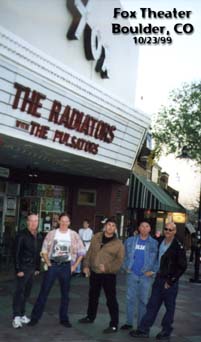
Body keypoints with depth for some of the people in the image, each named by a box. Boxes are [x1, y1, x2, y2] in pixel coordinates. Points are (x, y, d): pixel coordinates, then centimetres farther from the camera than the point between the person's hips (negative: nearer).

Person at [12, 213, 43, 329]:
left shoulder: (39, 237, 9)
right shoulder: (22, 235, -10)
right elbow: (16, 253, -11)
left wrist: (38, 268, 12)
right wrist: (18, 269, -15)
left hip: (32, 269, 6)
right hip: (23, 268, -6)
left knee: (27, 292, 10)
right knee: (19, 292, -5)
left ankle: (22, 315, 18)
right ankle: (16, 317, -2)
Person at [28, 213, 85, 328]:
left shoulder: (74, 235, -1)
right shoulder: (51, 234, 1)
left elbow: (81, 252, 2)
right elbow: (44, 250, 6)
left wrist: (74, 266, -3)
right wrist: (48, 264, -4)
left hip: (66, 266, 0)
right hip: (52, 265, 0)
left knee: (65, 293, 9)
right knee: (44, 291, 0)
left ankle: (64, 318, 20)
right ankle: (35, 317, 8)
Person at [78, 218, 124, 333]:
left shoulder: (118, 243, -9)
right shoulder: (96, 237, 3)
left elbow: (119, 260, -11)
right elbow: (90, 252, 10)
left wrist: (107, 267, -21)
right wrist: (86, 265, 5)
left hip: (108, 275, -5)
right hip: (94, 272, 5)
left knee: (111, 299, -3)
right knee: (93, 296, 20)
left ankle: (114, 325, 5)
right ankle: (90, 317, 39)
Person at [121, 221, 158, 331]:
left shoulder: (154, 243, 0)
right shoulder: (130, 241, 4)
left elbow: (158, 259, 0)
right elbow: (125, 255, 12)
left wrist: (153, 270, -8)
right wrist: (126, 267, 3)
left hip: (146, 276, -1)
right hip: (132, 274, 1)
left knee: (143, 300, 6)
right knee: (130, 298, 6)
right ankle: (129, 322, 17)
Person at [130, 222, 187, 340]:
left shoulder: (178, 247, -10)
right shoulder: (160, 241, 6)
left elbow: (182, 266, -11)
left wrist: (171, 281, -12)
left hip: (170, 282, -5)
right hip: (159, 278, 5)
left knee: (169, 307, 7)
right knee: (152, 305, 8)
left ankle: (166, 332, 20)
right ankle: (143, 330, 13)